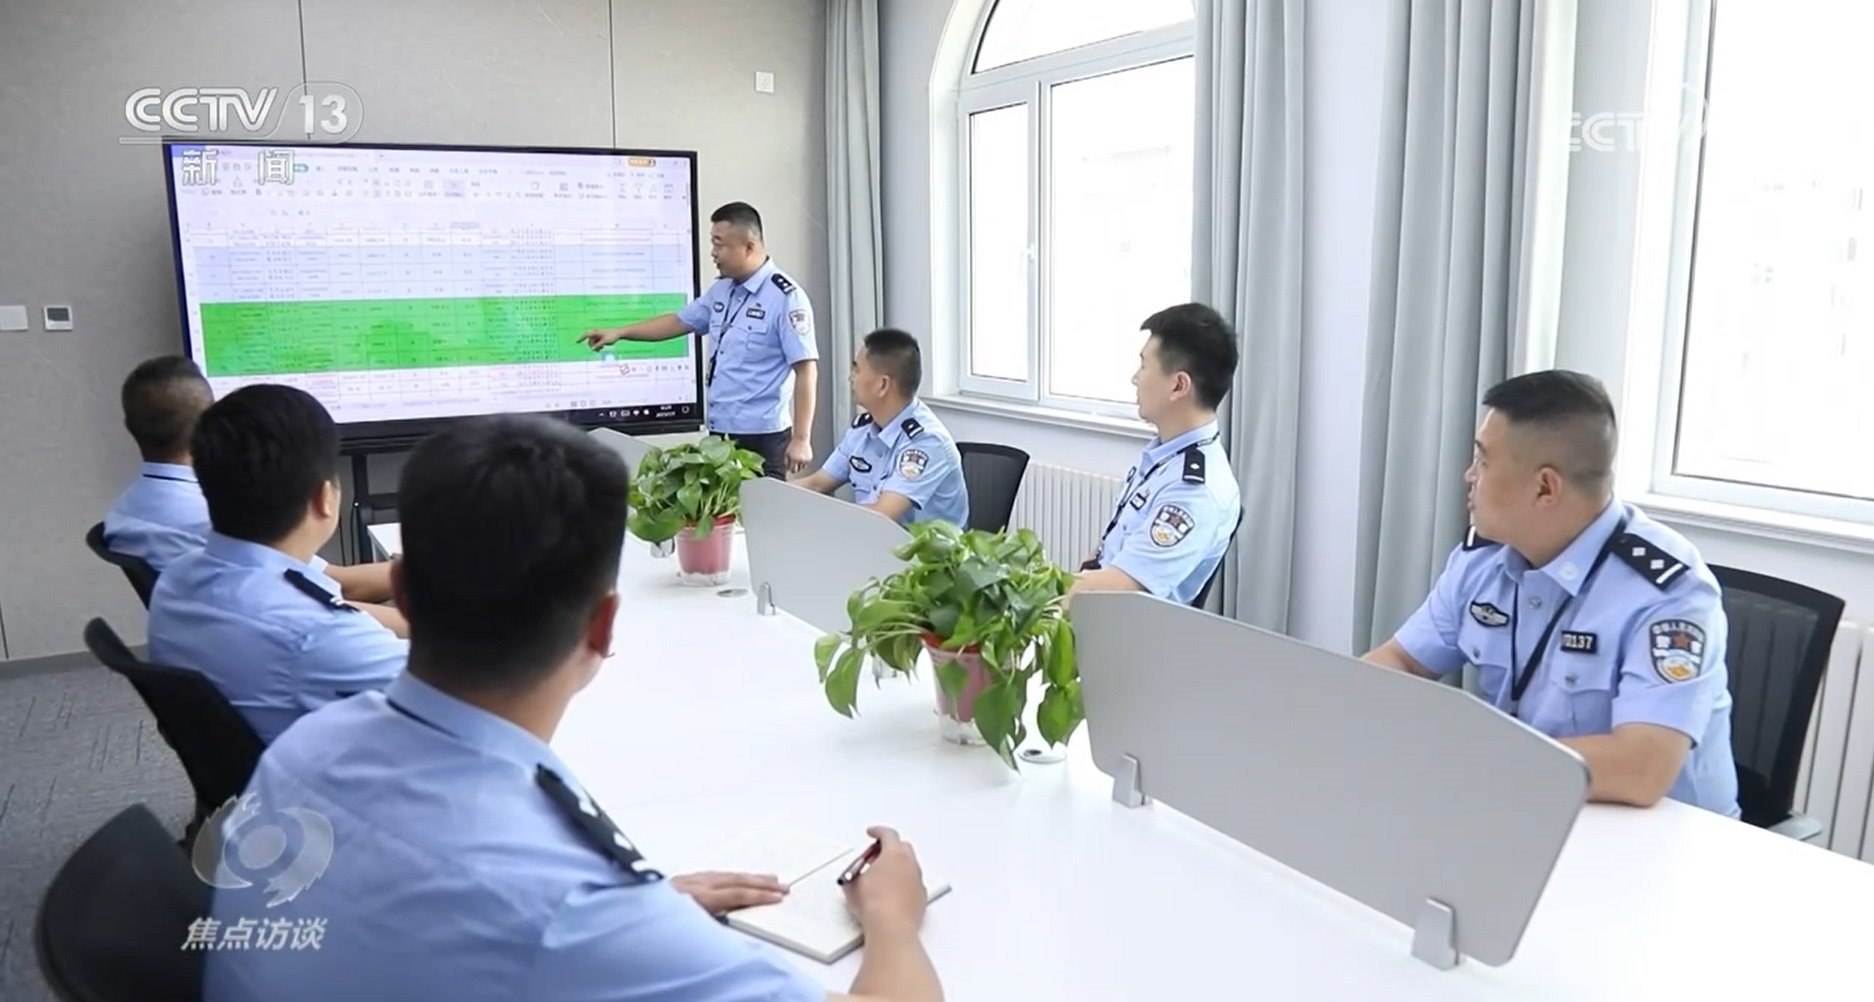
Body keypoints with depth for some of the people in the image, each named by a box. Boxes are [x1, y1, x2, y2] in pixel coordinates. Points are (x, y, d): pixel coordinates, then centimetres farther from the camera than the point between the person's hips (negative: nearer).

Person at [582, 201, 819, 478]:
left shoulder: (785, 296, -14)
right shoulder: (721, 290, 11)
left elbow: (806, 369, -17)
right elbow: (679, 321, 25)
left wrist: (801, 439, -19)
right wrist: (618, 332, 23)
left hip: (761, 439, -8)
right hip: (720, 433, 8)